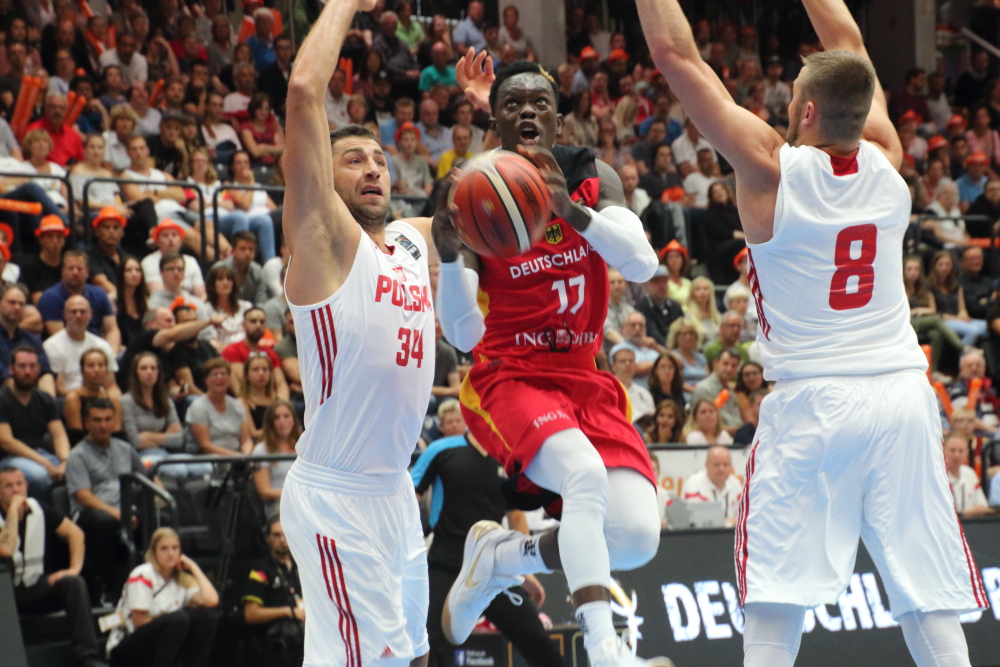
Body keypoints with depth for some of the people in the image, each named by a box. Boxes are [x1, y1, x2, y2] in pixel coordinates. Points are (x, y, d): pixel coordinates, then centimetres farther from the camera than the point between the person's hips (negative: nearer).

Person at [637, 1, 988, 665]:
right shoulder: (886, 161, 3)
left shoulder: (770, 166, -8)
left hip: (811, 406, -4)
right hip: (903, 394, 4)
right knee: (932, 612, 3)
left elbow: (676, 53, -2)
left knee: (774, 612, -2)